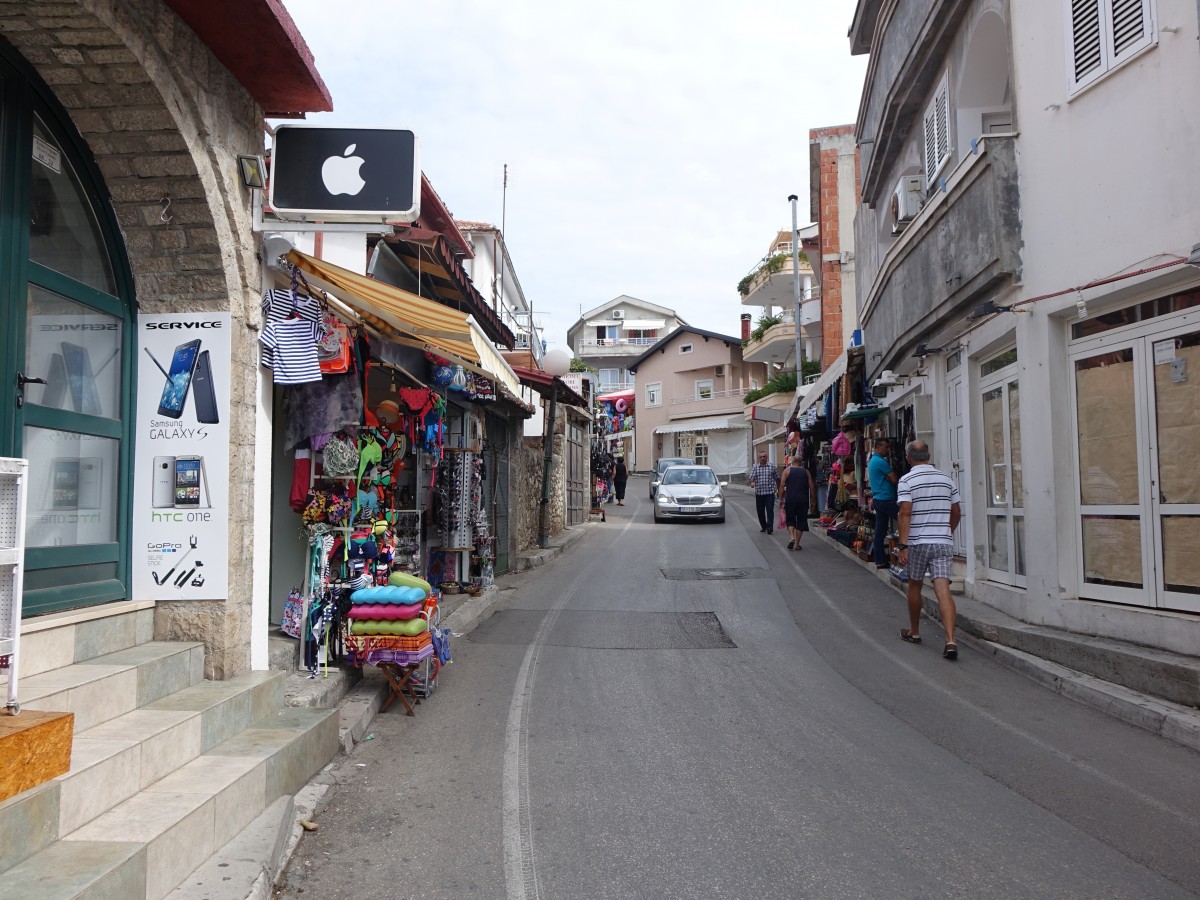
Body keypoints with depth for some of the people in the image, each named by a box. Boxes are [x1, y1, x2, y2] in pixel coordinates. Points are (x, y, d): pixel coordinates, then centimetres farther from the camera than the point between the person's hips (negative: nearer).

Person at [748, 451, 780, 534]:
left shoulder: (772, 467, 3)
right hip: (759, 493, 3)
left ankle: (770, 527, -13)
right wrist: (752, 482, -25)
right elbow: (751, 478, -2)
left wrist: (778, 490, 12)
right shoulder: (755, 468, 6)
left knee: (770, 510, -11)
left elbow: (777, 478, 10)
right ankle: (763, 526, 24)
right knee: (760, 510, 9)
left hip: (770, 492, -3)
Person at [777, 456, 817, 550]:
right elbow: (812, 487, 5)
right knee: (801, 521, 8)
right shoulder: (806, 472, 6)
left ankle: (792, 537, -10)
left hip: (790, 499, -1)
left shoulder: (787, 471, 1)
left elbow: (782, 485, -4)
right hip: (803, 500, 1)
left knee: (790, 520, 12)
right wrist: (813, 500, 14)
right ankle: (797, 544, 8)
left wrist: (780, 498, 2)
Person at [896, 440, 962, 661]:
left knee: (914, 586, 17)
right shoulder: (946, 479, 8)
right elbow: (956, 513, 14)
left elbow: (905, 514, -14)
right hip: (943, 542, 3)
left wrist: (903, 545, -14)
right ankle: (950, 640, -17)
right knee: (943, 589, -5)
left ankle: (914, 632, 32)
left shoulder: (906, 481, -6)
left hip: (918, 542, -2)